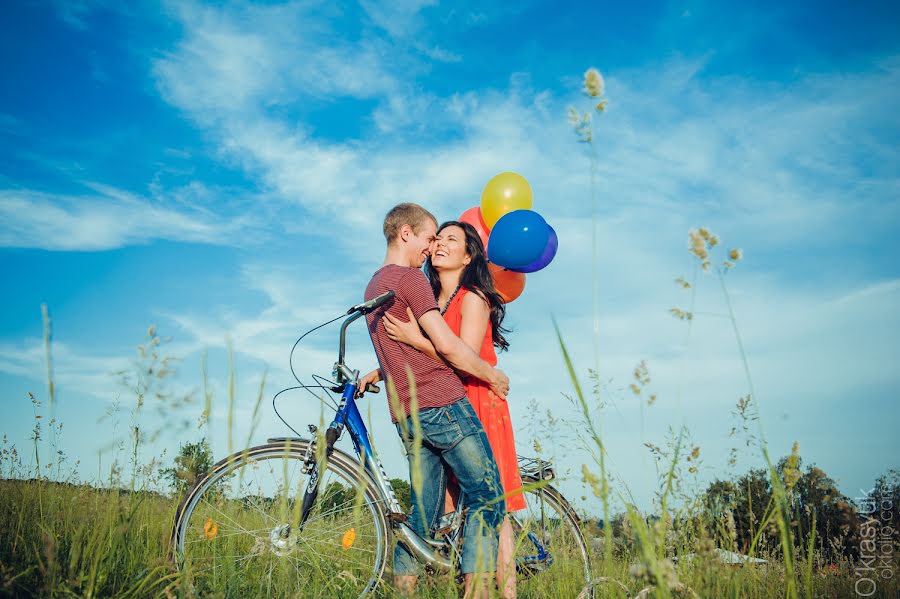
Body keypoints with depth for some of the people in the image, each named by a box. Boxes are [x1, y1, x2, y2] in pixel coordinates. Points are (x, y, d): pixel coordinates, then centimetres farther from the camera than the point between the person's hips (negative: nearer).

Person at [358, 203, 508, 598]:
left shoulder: (373, 286, 21)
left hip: (406, 414, 9)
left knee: (424, 511, 13)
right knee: (488, 498, -3)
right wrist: (493, 376, -5)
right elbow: (447, 345, -15)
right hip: (442, 404, -9)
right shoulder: (410, 278, -9)